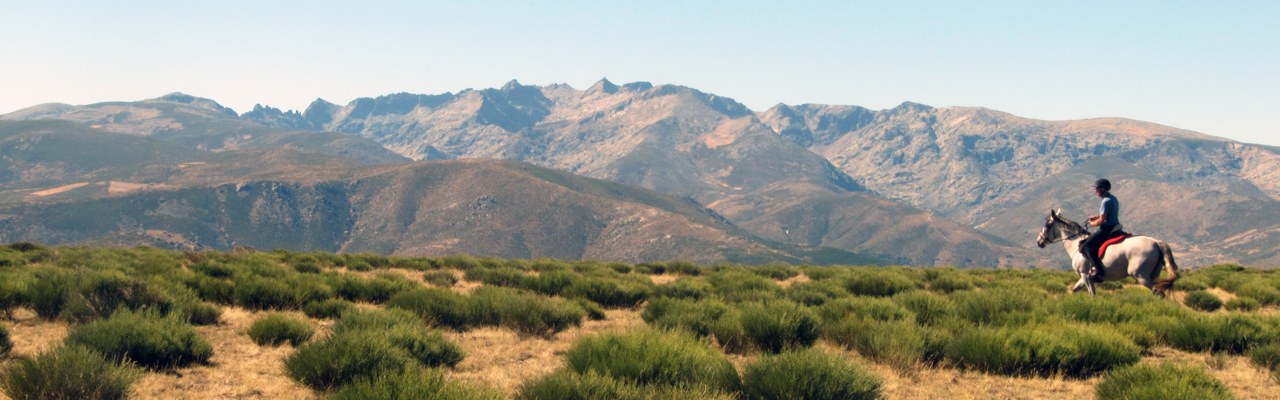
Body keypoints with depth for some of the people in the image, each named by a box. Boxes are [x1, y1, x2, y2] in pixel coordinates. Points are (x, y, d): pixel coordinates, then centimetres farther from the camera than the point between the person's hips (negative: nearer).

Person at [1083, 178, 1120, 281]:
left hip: (1107, 229, -11)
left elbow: (1101, 220, -21)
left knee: (1088, 246, -14)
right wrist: (1097, 217, 15)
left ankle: (1098, 270, -24)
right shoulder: (1113, 199, 12)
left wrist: (1093, 224, -3)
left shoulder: (1106, 201, -19)